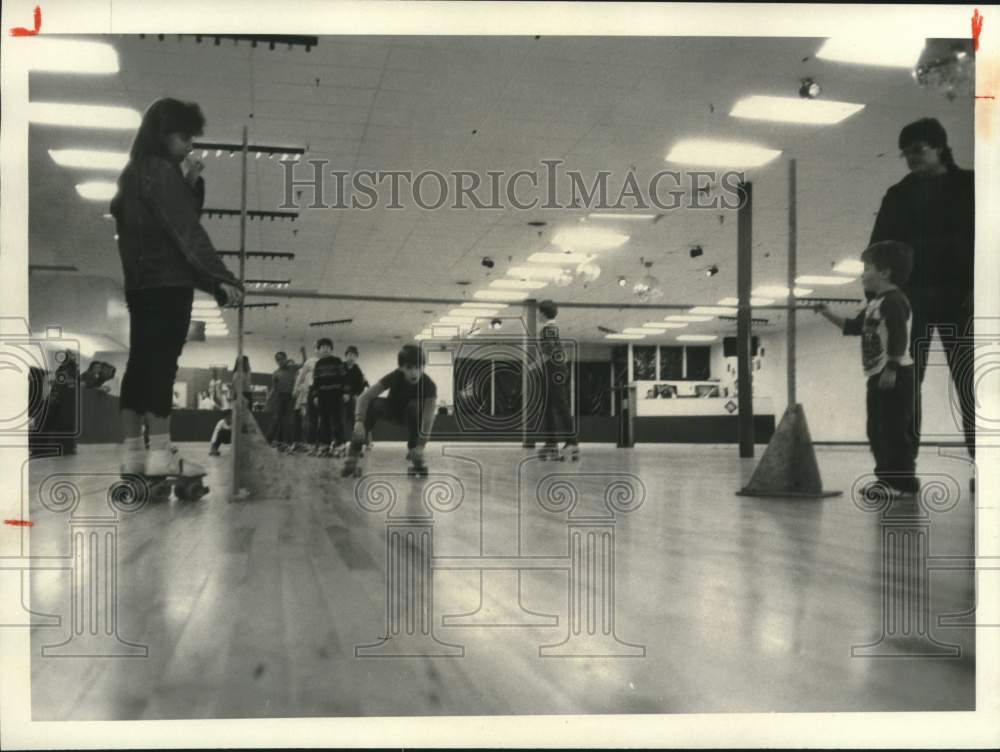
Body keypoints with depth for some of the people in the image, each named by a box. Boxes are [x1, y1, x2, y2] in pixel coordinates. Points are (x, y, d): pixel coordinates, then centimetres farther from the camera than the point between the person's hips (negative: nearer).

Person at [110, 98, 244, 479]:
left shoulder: (135, 172, 18)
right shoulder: (161, 172, -11)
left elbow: (185, 216, 19)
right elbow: (187, 230, -18)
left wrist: (192, 184, 5)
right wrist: (221, 277, -22)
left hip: (141, 283, 9)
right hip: (167, 283, -9)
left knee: (140, 364, 8)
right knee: (161, 365, -8)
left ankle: (131, 452, 10)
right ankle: (159, 454, -7)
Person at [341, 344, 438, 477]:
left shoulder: (429, 385, -32)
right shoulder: (394, 377, -30)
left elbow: (428, 417, -36)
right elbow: (364, 397, -33)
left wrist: (421, 445, -46)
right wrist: (359, 421, -47)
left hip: (413, 416, 0)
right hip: (392, 409, 0)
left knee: (415, 406, -36)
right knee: (373, 404, -32)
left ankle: (414, 451, -15)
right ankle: (354, 452, -27)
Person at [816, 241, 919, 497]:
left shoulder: (894, 301, -13)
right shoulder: (875, 303, 18)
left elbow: (899, 337, -21)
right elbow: (854, 326, 27)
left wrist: (891, 369, -25)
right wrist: (828, 315, 20)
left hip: (895, 376, -10)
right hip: (877, 375, 10)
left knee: (895, 428, -7)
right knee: (877, 430, 12)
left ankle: (902, 480, -1)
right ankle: (888, 477, 20)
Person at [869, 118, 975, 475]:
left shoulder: (966, 185, 8)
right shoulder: (898, 195, 14)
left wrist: (975, 289, -14)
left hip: (957, 295, -2)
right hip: (910, 297, 2)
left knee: (967, 382, -4)